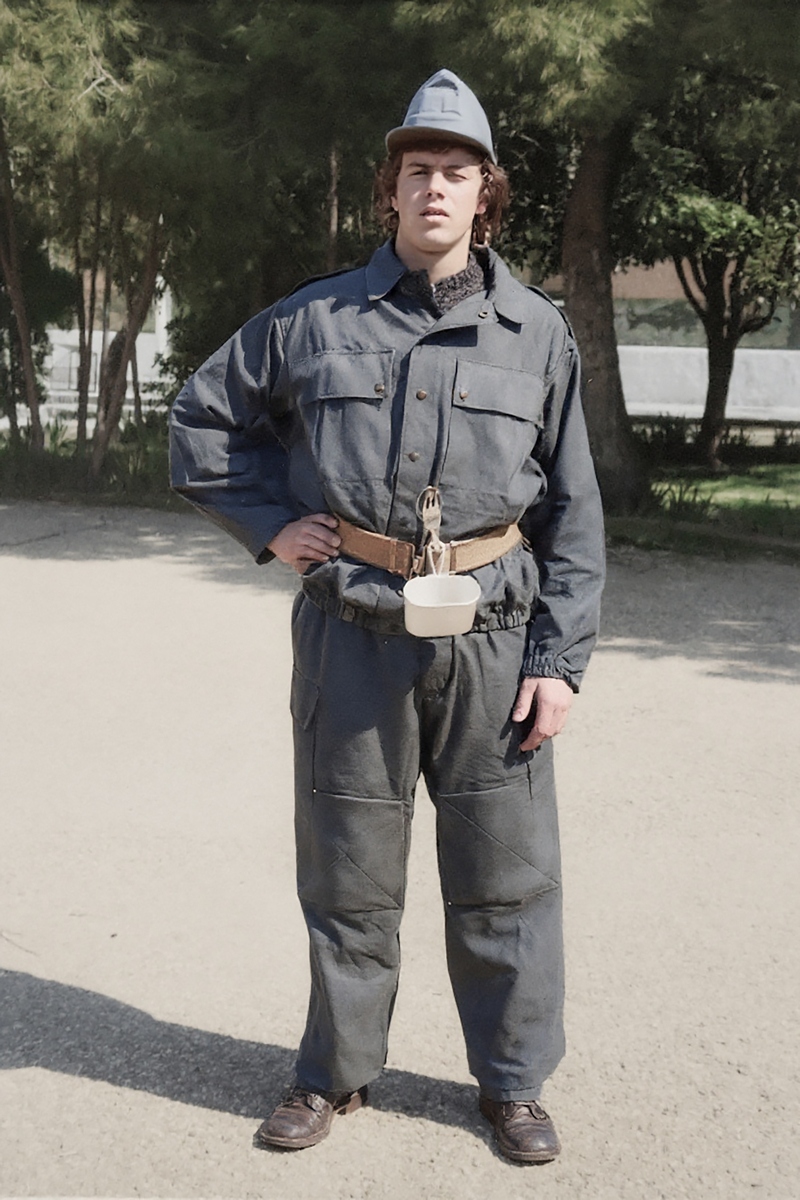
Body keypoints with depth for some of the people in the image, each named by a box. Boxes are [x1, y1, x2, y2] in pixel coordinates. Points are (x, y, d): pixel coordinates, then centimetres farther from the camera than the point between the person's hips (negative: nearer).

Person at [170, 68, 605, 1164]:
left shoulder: (538, 334, 4)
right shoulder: (313, 320, 4)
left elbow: (572, 512, 5)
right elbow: (202, 418, 15)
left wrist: (559, 659, -1)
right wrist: (268, 523, 4)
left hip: (493, 635, 0)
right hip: (354, 631, 0)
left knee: (505, 874, 7)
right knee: (348, 870, 11)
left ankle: (513, 1081, 27)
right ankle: (336, 1074, 30)